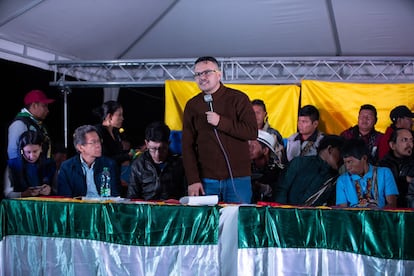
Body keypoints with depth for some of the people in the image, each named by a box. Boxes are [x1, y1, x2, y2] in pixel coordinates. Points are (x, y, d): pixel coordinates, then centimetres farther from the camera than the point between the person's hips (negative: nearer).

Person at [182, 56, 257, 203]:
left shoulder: (238, 98, 0)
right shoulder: (192, 105, 8)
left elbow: (252, 132, -9)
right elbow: (187, 145, 5)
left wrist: (221, 122, -17)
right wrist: (193, 180, -4)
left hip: (238, 178, -2)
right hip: (206, 179, 2)